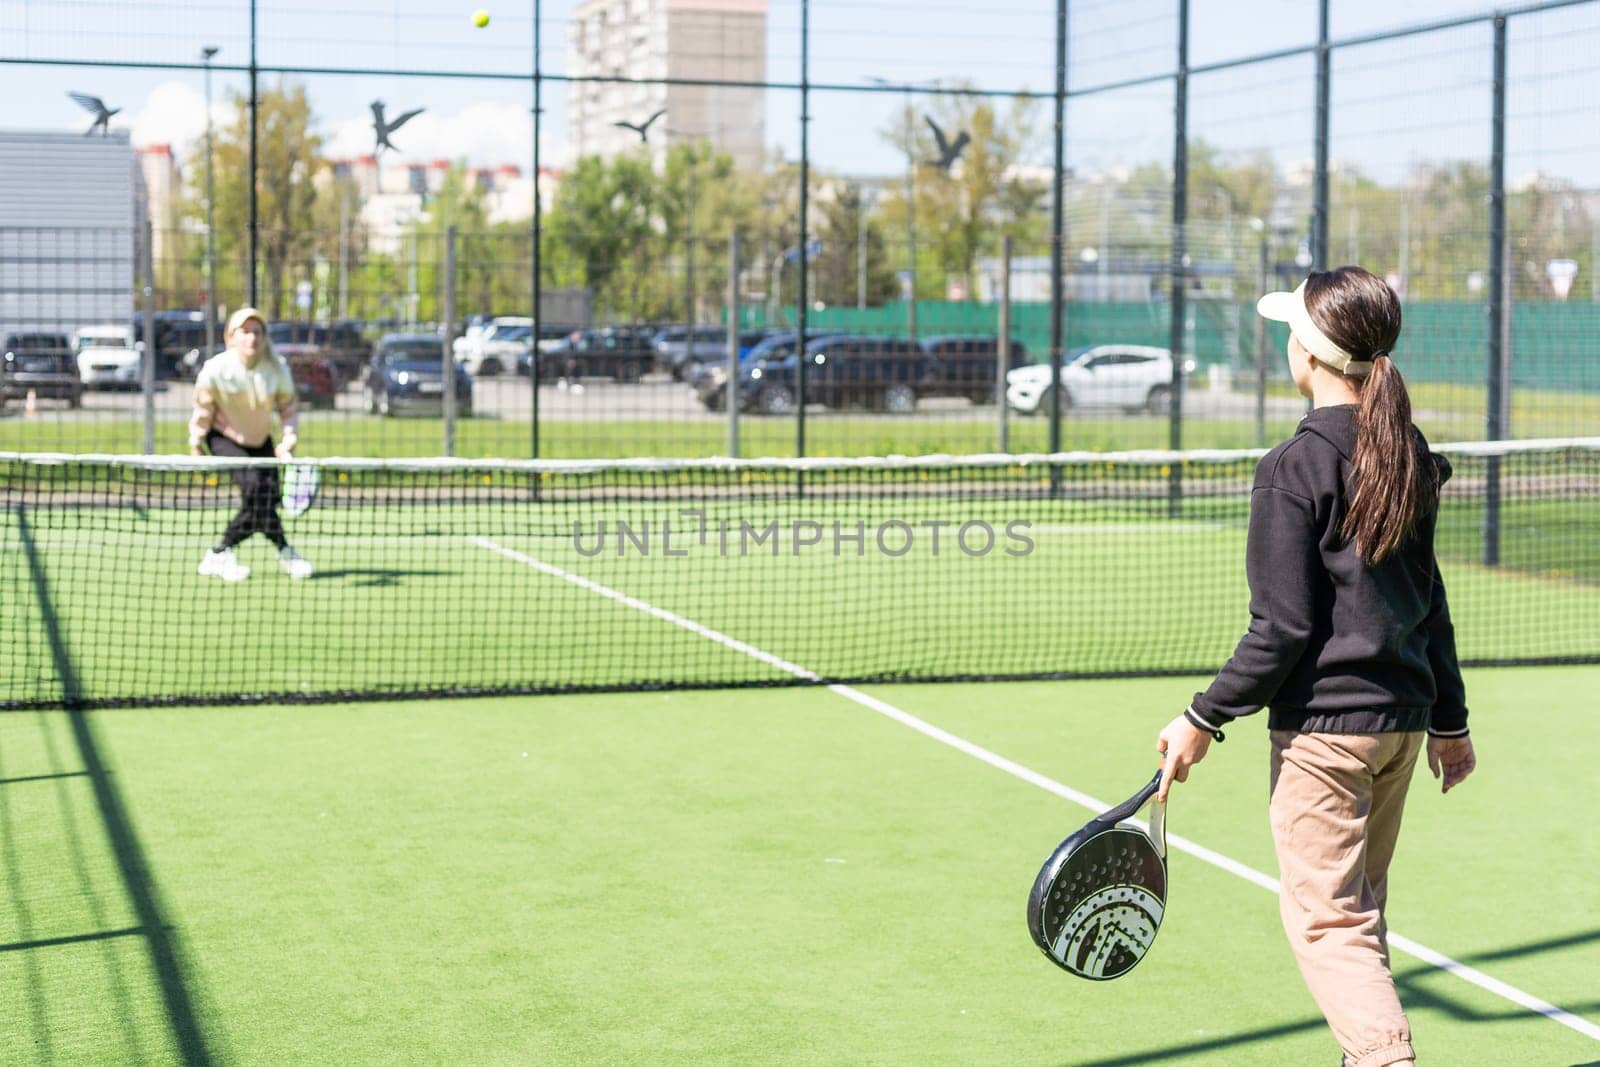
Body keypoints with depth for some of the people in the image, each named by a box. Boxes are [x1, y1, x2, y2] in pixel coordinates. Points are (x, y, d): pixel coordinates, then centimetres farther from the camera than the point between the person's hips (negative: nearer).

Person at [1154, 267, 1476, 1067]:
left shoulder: (1295, 468, -15)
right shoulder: (1409, 459, 7)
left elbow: (1282, 629, -17)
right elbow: (1430, 604, 14)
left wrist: (1205, 719, -10)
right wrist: (1448, 719, 22)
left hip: (1326, 726, -8)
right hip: (1402, 719, 8)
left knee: (1326, 920, -2)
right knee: (1360, 914, 19)